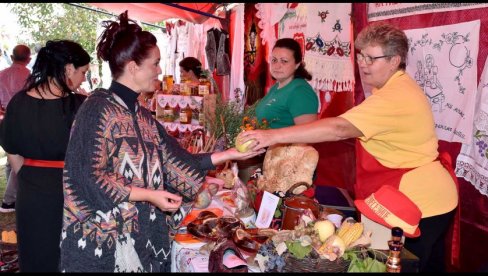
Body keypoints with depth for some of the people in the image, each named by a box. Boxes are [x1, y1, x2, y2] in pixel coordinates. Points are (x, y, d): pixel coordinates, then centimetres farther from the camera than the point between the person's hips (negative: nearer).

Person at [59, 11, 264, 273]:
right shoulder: (99, 108, -14)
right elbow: (90, 178, -17)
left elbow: (175, 160, 9)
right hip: (103, 238, -7)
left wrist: (230, 154, 7)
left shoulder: (141, 116, 9)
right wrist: (149, 195, -17)